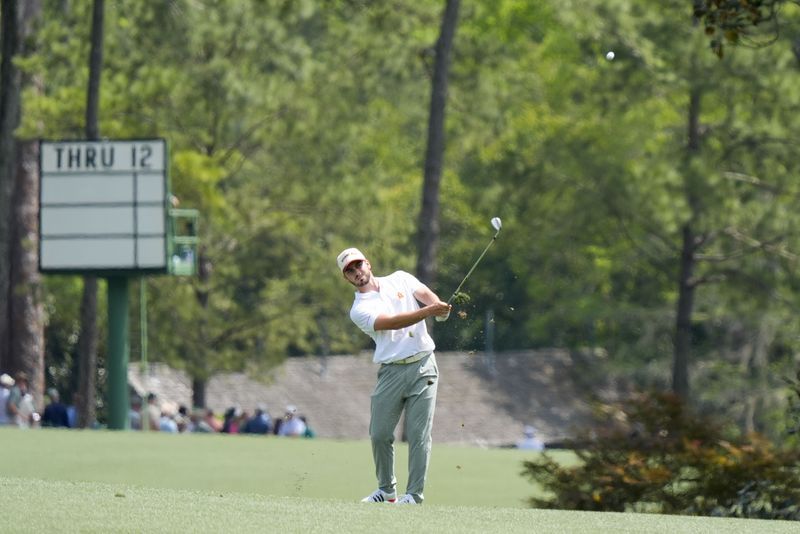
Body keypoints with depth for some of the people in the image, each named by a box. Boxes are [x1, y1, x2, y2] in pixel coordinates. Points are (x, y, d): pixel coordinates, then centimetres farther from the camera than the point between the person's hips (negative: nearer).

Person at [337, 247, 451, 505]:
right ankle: (387, 490, 19)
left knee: (419, 434, -6)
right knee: (379, 434, 0)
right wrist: (430, 311, -29)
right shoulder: (360, 310, 0)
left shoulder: (400, 279, 12)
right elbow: (393, 322, -16)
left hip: (423, 365, 0)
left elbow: (425, 294, -5)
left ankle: (414, 495, -4)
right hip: (392, 372, 0)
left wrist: (440, 306, -30)